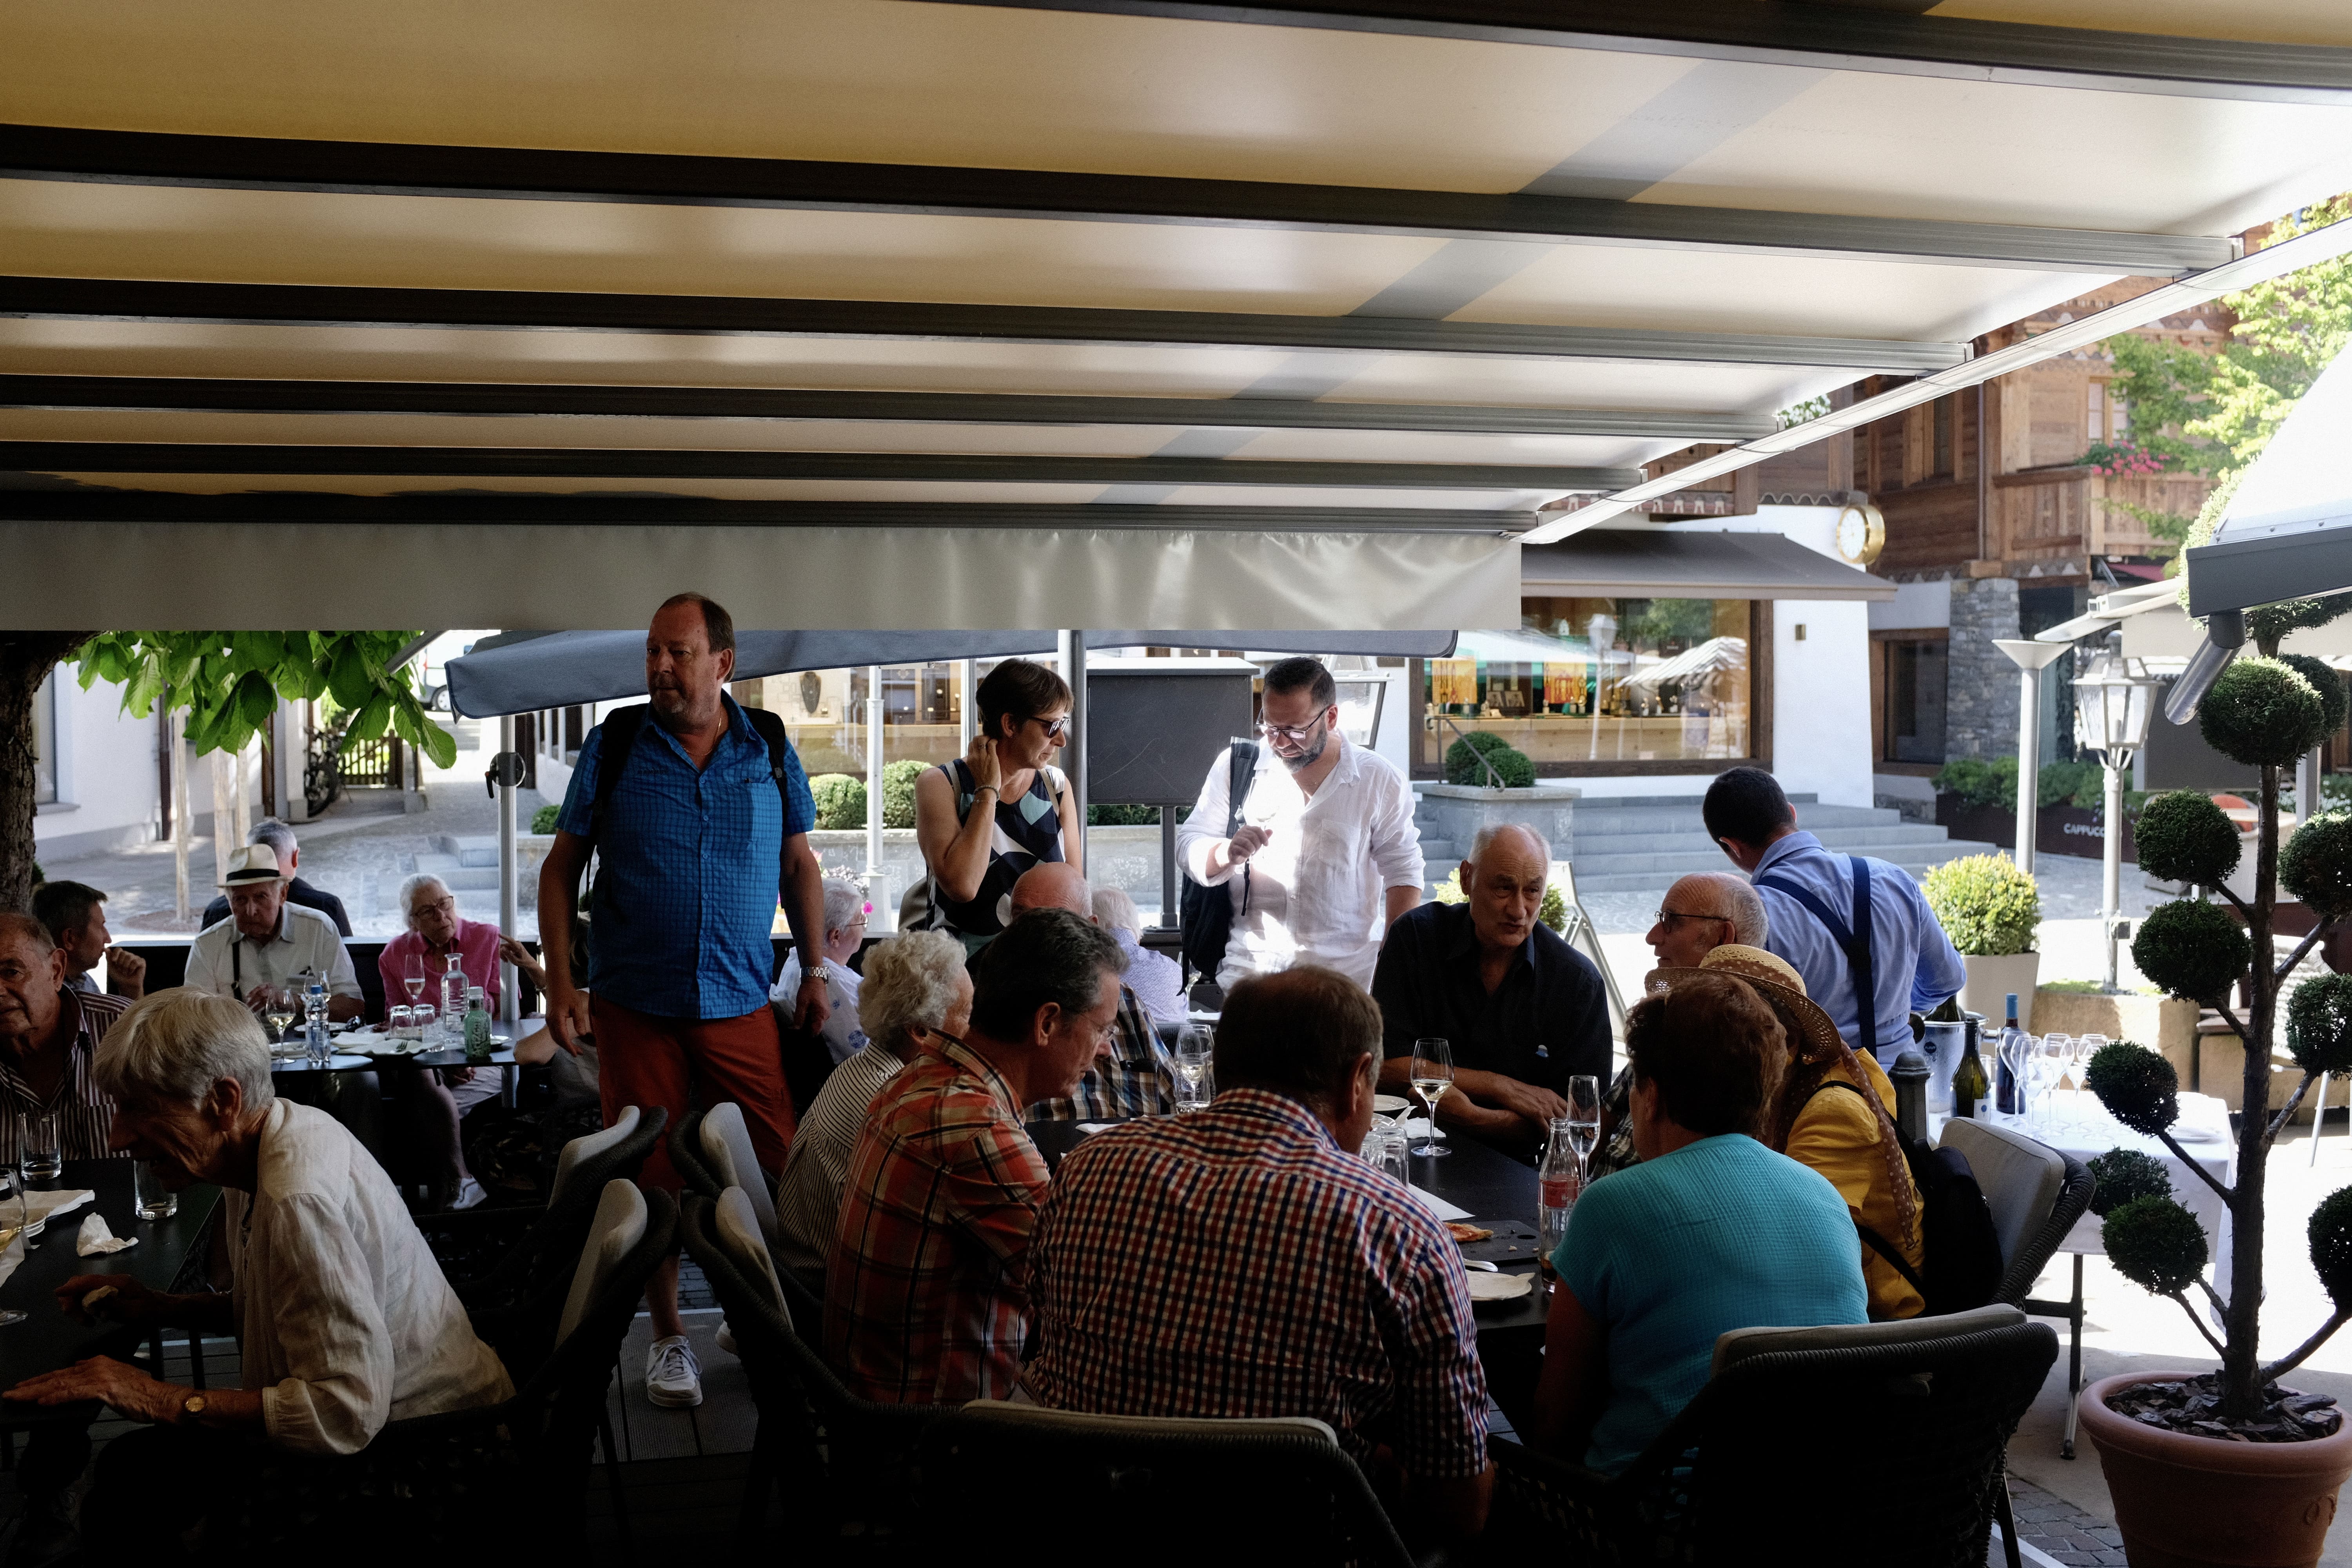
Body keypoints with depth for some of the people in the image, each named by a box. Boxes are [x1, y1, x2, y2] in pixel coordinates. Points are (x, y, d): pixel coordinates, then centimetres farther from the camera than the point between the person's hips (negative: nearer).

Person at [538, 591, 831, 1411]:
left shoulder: (771, 749, 4)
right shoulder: (613, 746, 0)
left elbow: (800, 865, 12)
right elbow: (561, 867, 4)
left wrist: (816, 972, 7)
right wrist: (561, 981, -5)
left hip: (742, 1005, 1)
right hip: (635, 1005, -1)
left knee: (778, 1170, 0)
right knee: (651, 1174, 6)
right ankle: (667, 1335, 24)